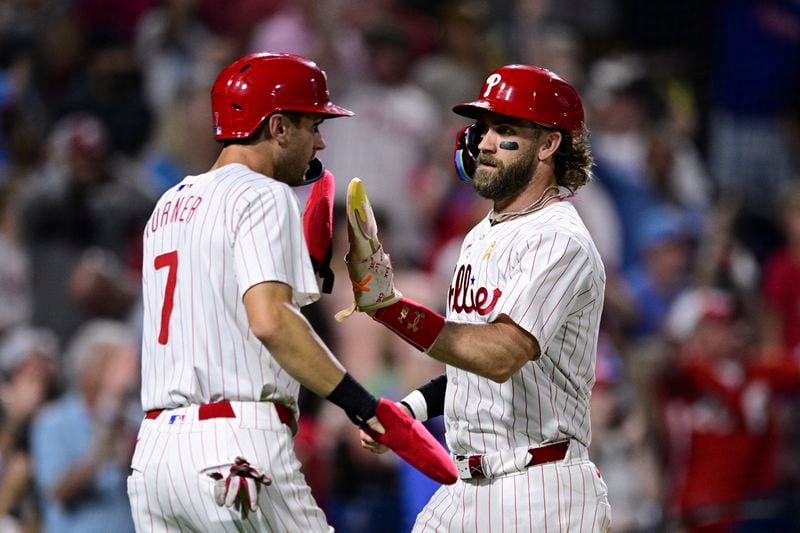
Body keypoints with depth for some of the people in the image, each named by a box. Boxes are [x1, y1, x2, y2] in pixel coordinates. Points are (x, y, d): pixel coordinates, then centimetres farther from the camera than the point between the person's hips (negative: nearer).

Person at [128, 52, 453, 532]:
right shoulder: (262, 196, -5)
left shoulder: (170, 205, 22)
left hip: (154, 448, 8)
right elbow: (270, 321, -21)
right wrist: (364, 406, -23)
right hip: (238, 449, -8)